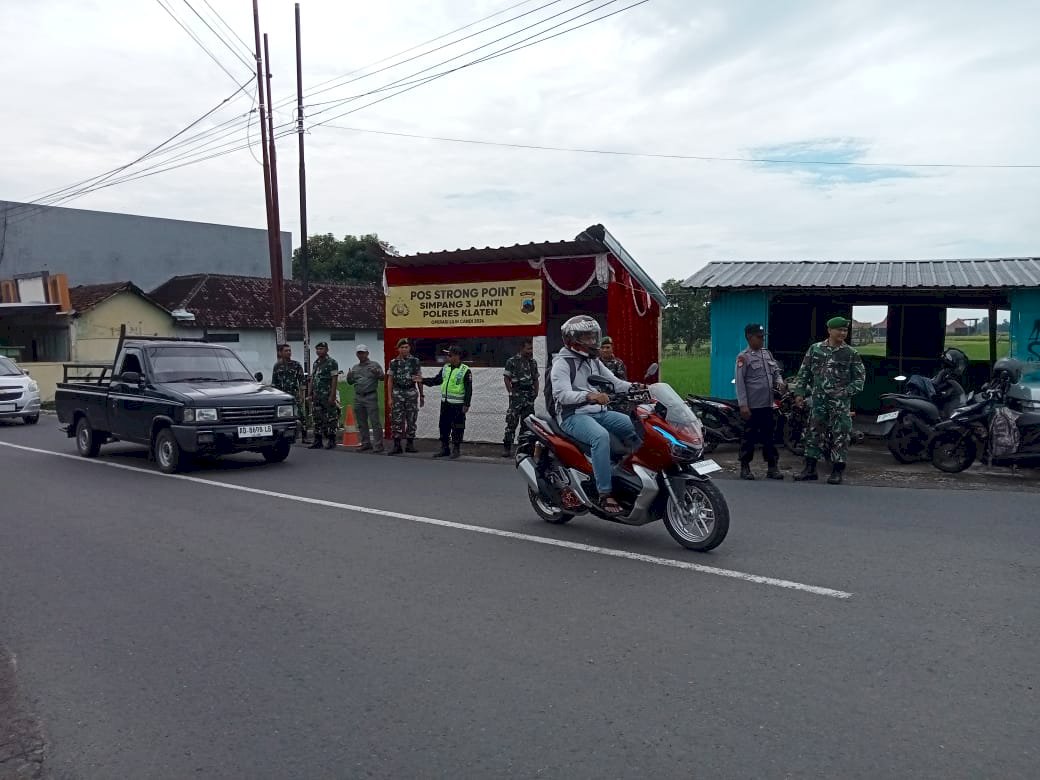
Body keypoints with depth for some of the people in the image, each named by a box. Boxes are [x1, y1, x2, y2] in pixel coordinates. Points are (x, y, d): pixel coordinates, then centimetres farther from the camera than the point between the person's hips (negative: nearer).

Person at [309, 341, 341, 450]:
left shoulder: (332, 363, -6)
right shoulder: (315, 363, 17)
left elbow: (334, 380, -12)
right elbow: (312, 380, 19)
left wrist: (332, 396, -18)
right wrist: (310, 394, 13)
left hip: (328, 395, -7)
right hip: (317, 396, 7)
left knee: (331, 419, -4)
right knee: (317, 419, 9)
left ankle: (331, 441, 1)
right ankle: (317, 441, 15)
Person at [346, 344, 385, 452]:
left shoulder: (374, 365, 4)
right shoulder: (355, 368, 18)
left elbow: (382, 377, -3)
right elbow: (350, 382, 20)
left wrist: (377, 373, -24)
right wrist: (349, 376, -2)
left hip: (371, 397, -5)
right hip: (358, 398, 5)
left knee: (375, 422, -9)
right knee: (362, 423, 9)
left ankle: (378, 445, -8)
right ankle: (366, 443, 17)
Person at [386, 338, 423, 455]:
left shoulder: (415, 361, 4)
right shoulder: (393, 363, 3)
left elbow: (419, 379, 9)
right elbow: (390, 381, 5)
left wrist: (421, 395, 8)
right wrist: (390, 398, -2)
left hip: (411, 393, 1)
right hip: (397, 393, 0)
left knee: (411, 420, 4)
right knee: (396, 420, -3)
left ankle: (410, 445, 13)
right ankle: (397, 446, 2)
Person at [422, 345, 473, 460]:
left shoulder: (465, 370, -9)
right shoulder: (445, 368, 11)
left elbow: (469, 389, -10)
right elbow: (436, 380, 17)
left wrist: (466, 405, -14)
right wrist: (422, 380, 8)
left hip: (458, 405, -7)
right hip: (445, 403, 7)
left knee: (457, 428, -1)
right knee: (443, 426, 11)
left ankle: (456, 449, 10)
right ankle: (444, 449, 21)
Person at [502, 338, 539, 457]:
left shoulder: (533, 362, 15)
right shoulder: (512, 361, -3)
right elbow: (506, 378, -3)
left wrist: (536, 392, 8)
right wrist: (511, 392, -9)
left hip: (530, 396, 6)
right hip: (517, 395, -6)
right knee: (512, 422, -8)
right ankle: (506, 447, -6)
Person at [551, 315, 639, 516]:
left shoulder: (594, 362, 21)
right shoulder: (562, 363, -5)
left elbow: (614, 382, 16)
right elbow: (562, 394, -19)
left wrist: (633, 387, -4)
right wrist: (589, 396, -34)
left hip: (599, 412, 8)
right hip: (573, 416, -8)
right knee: (601, 436, -36)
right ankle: (605, 494, -34)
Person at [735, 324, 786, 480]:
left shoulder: (767, 353, 13)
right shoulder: (743, 357, -7)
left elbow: (776, 371, 22)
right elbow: (740, 382, -11)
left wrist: (779, 381, -3)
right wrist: (743, 405, -17)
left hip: (767, 404, 6)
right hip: (752, 406, -6)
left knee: (770, 436, 10)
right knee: (749, 437, 2)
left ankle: (772, 467, 17)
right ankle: (745, 467, 11)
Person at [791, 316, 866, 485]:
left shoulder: (851, 354, 0)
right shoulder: (815, 349, 6)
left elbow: (860, 377, 2)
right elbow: (803, 372, 10)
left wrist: (846, 392, -11)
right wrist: (800, 392, 3)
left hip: (840, 402, -2)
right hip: (818, 400, 2)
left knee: (840, 435, -1)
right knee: (813, 433, 5)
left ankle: (838, 471, 10)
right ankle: (810, 469, 14)